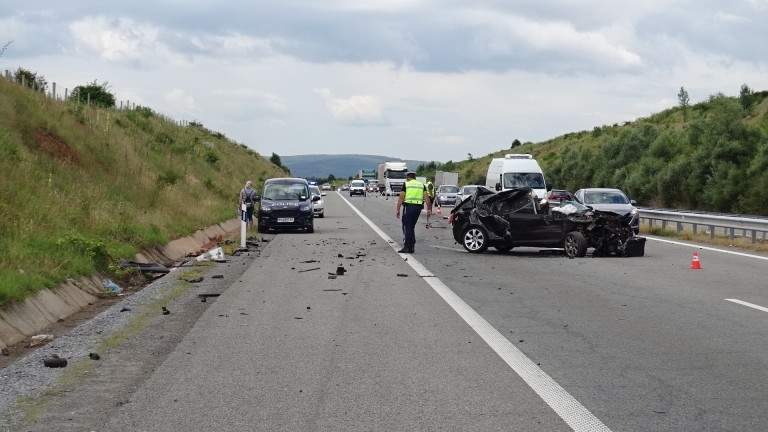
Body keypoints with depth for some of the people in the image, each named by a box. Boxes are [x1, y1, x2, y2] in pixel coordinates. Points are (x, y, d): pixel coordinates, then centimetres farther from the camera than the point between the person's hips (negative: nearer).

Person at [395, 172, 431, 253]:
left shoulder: (406, 184, 3)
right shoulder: (422, 185, 15)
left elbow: (401, 198, -3)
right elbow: (426, 197, 5)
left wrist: (398, 210, -2)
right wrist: (429, 209, 4)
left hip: (408, 206, -4)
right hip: (418, 207, 4)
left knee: (407, 227, -1)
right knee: (412, 227, 14)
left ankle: (407, 247, -8)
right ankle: (411, 246, 12)